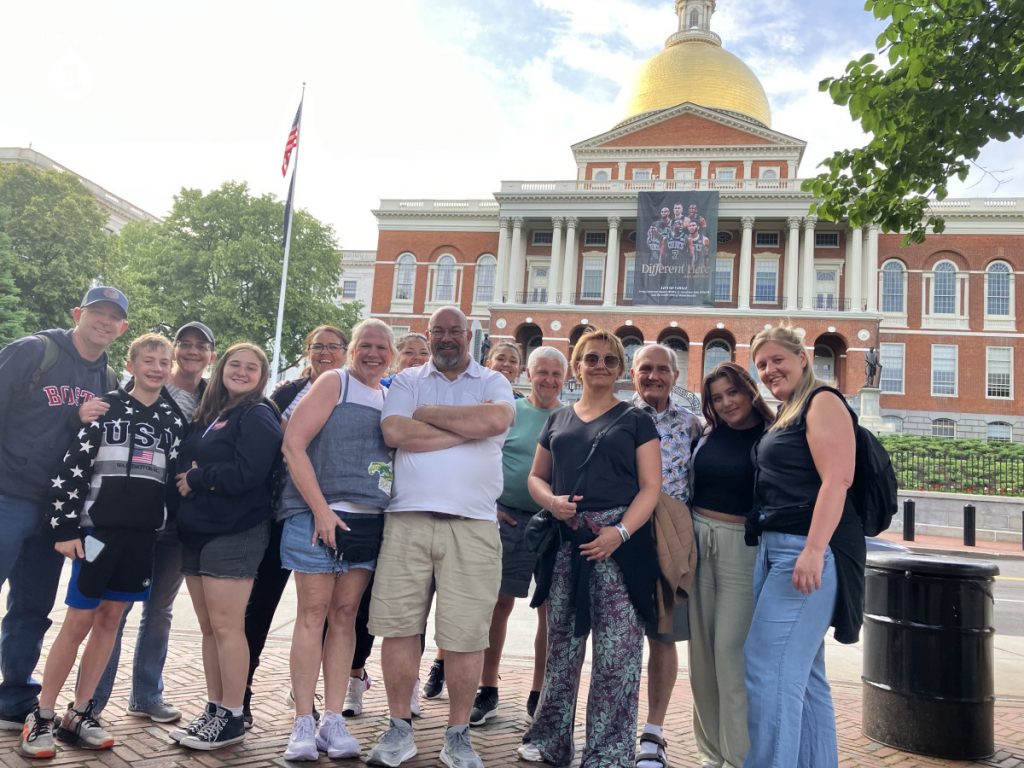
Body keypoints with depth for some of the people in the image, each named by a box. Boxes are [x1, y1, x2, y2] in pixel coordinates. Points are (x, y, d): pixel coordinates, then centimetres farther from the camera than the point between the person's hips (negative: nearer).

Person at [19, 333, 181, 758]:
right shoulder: (105, 407, -3)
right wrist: (64, 527, -11)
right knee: (79, 621, -1)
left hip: (142, 535, 4)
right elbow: (72, 466, -7)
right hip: (98, 528, -4)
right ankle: (42, 716, 13)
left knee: (110, 620, 9)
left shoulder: (173, 420, 10)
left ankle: (78, 715, 19)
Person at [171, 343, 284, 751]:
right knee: (209, 627, 12)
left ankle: (232, 717, 6)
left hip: (235, 534, -8)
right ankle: (214, 709, 21)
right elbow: (186, 462, 19)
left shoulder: (258, 416, -6)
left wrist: (196, 479, -10)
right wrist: (186, 478, -2)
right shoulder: (207, 414, 17)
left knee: (226, 625, -4)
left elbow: (247, 472, -19)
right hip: (196, 531, 8)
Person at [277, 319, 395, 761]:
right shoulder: (333, 383, -3)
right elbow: (293, 443, -11)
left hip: (369, 522, 5)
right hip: (319, 515, -5)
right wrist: (320, 509, -16)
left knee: (345, 615, 8)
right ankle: (303, 724, 9)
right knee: (313, 613, 1)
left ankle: (333, 720, 16)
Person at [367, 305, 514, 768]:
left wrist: (428, 412, -5)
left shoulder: (492, 382, 10)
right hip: (407, 520, 1)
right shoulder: (407, 381, 12)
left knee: (466, 635, 2)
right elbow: (395, 432, -7)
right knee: (399, 626, 4)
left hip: (473, 526, -1)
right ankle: (399, 730, 21)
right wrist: (468, 429, -7)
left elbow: (497, 419, -14)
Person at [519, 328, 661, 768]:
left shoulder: (635, 420, 6)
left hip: (619, 541, -3)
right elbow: (536, 477, 19)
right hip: (565, 542, 3)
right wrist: (552, 501, -5)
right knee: (561, 644, 10)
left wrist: (620, 532, -16)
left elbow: (650, 487, -1)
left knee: (617, 650, -3)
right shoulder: (557, 420, 16)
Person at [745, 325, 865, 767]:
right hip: (775, 548, 10)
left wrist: (814, 550, -26)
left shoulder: (822, 402, -6)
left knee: (768, 667, -10)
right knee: (802, 673, 13)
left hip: (810, 550, -9)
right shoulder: (785, 415, 20)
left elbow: (837, 479, -18)